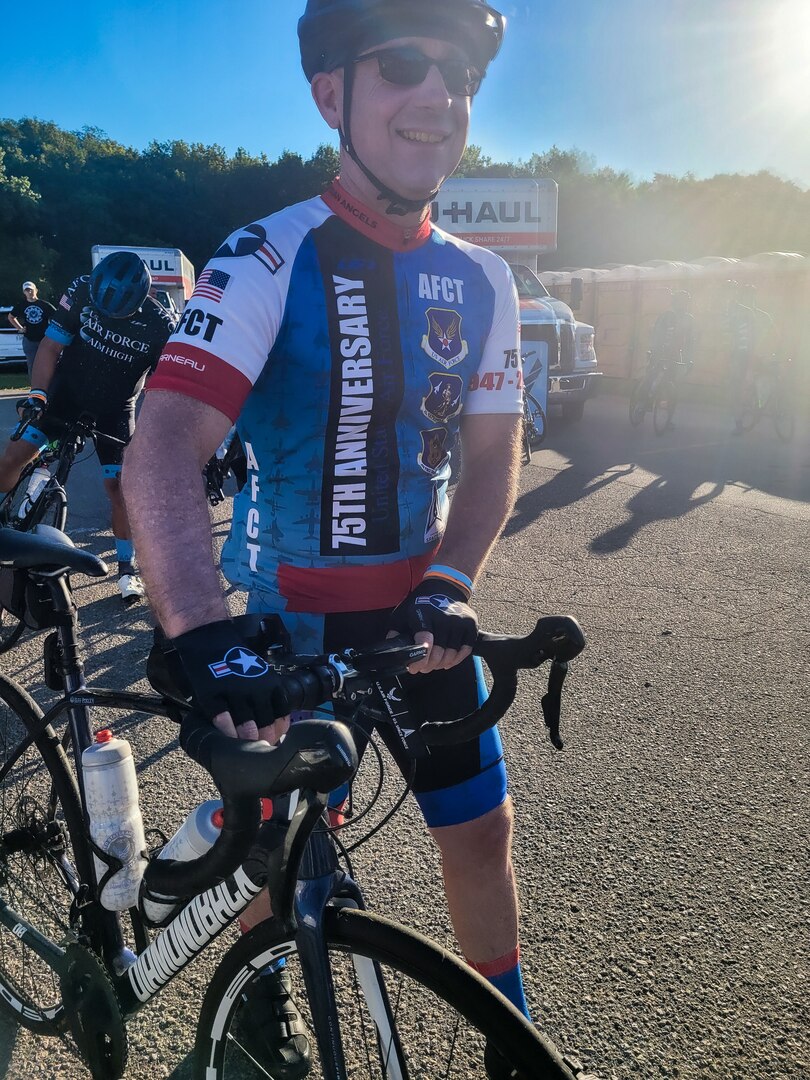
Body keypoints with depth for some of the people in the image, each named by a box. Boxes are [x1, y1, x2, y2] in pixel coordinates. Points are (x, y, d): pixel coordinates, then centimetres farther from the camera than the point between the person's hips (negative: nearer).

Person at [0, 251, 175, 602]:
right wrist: (37, 394, -24)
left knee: (119, 485, -7)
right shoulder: (83, 290, -19)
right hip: (66, 393, 2)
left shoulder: (160, 326, -23)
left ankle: (126, 567, 10)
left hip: (114, 410, -2)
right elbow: (51, 346, -13)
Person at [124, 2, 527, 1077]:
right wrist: (205, 639, -41)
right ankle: (263, 990, 48)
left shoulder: (480, 280, 1)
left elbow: (493, 449, 3)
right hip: (289, 617, -3)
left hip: (420, 605, 4)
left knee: (481, 827, 11)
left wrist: (452, 583, -14)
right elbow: (161, 451, -27)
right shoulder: (269, 259, -16)